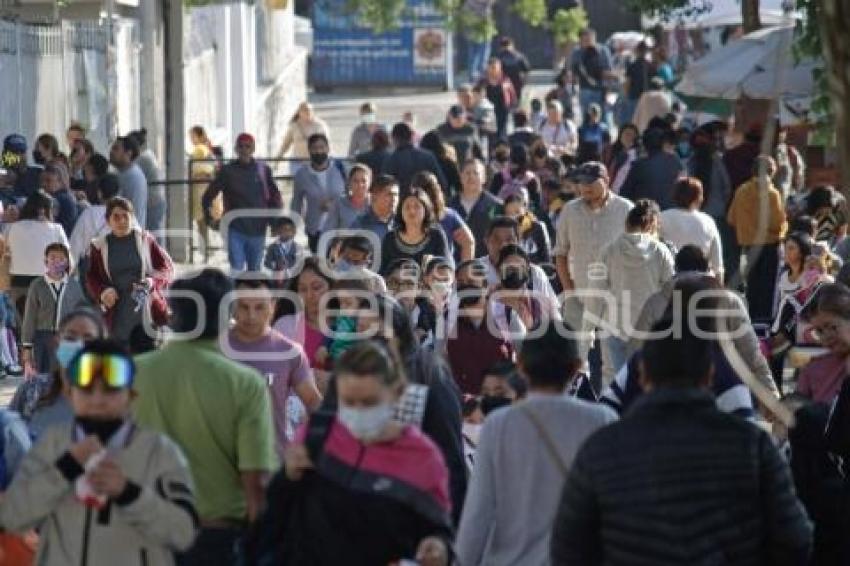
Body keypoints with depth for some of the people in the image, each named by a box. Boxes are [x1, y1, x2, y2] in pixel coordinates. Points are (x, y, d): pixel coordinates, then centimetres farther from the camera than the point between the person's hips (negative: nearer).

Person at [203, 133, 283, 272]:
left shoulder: (263, 170, 3)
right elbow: (207, 197, 4)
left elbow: (275, 196, 11)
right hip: (235, 230, -2)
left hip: (258, 229, 2)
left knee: (254, 270, 12)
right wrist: (209, 218, -2)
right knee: (237, 270, -8)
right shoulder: (227, 171, -1)